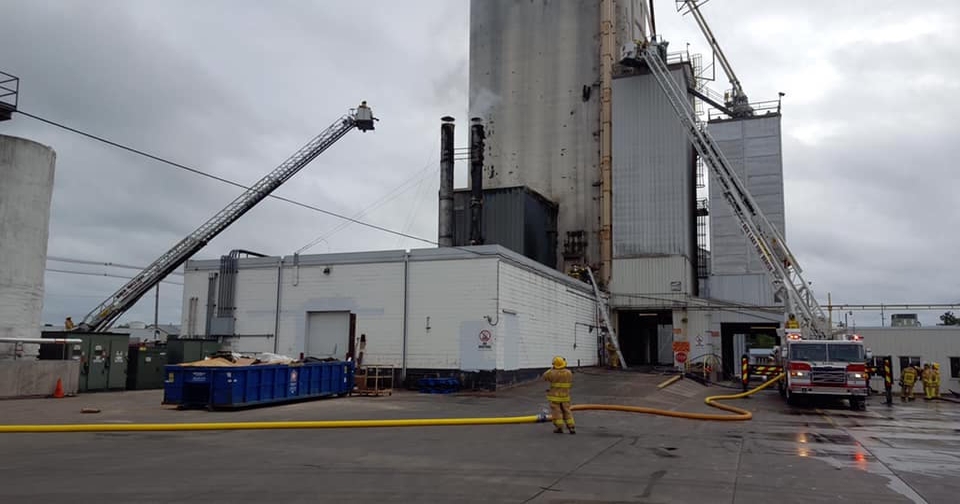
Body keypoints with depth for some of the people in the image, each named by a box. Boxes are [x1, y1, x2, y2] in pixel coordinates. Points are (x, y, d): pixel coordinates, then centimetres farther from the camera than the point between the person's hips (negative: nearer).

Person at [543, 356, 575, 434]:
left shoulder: (552, 373, -16)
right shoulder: (569, 373, -3)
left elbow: (545, 376, 2)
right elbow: (570, 384, 9)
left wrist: (551, 369, 12)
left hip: (555, 396, -4)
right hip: (565, 397, 4)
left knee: (557, 412, 4)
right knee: (567, 412, 12)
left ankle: (559, 428, 6)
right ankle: (571, 427, 9)